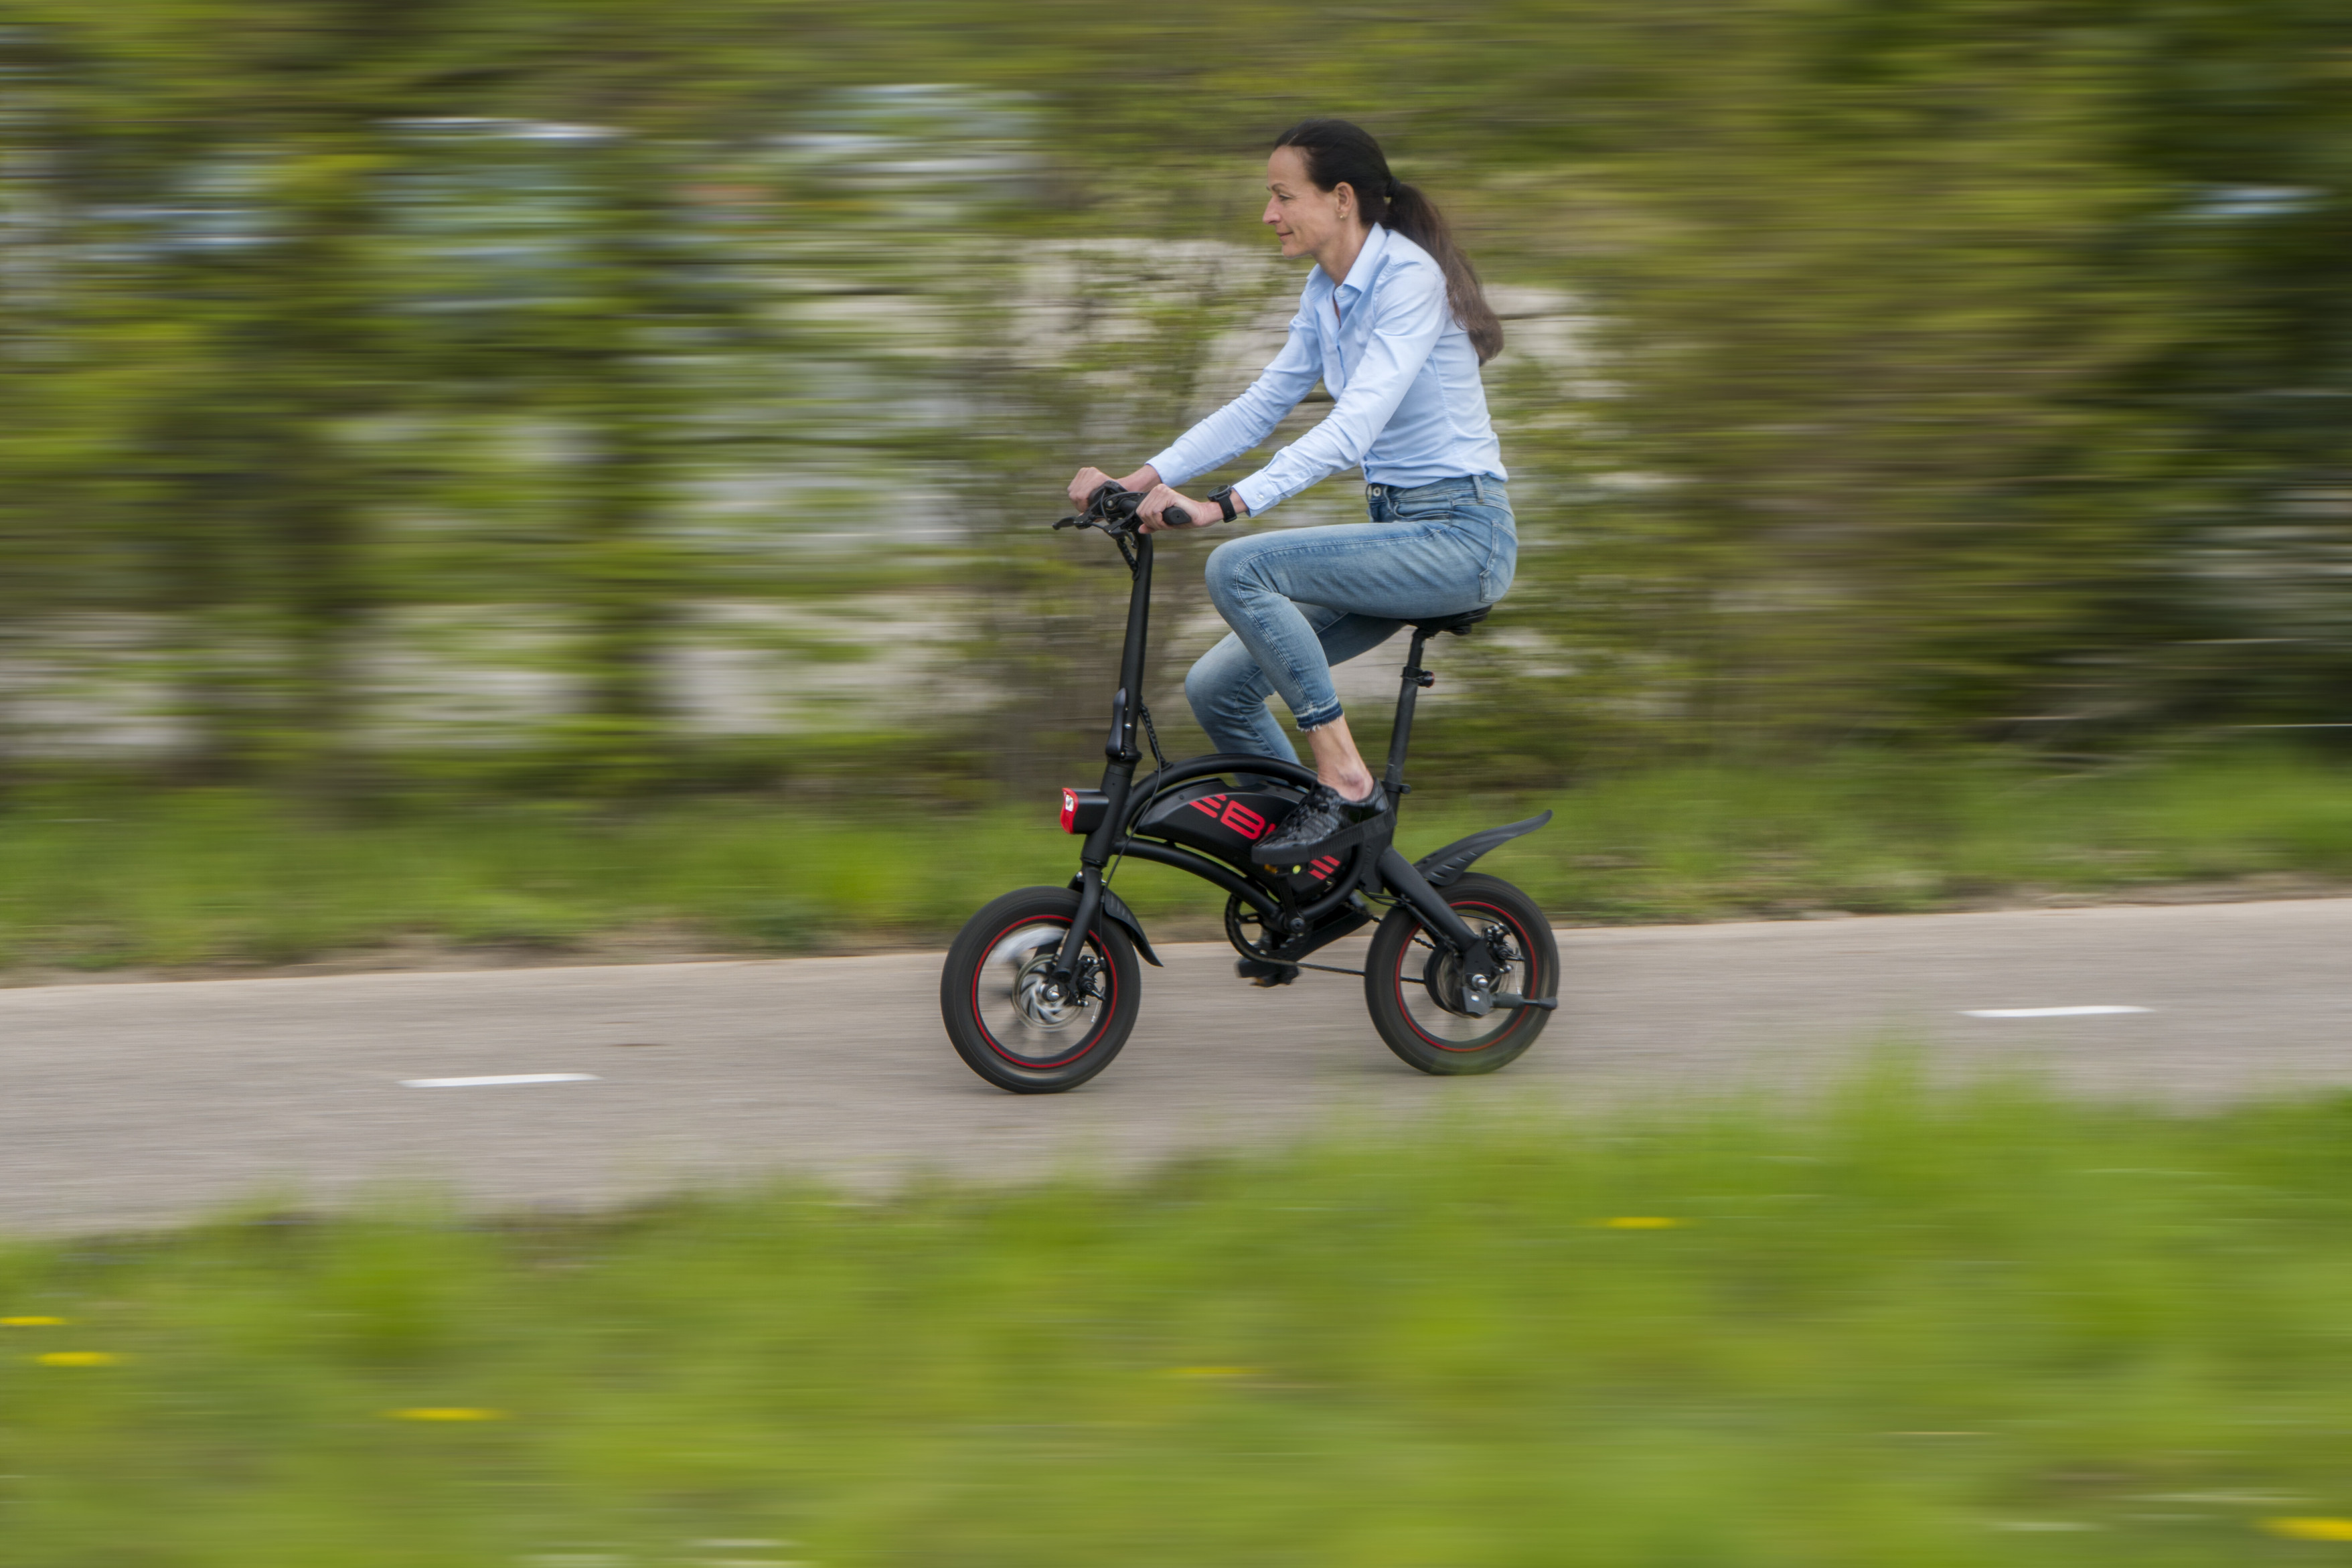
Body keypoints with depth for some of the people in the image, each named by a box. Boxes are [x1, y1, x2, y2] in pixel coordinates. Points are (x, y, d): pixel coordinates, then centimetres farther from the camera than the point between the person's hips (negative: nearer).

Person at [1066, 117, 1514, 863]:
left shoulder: (1410, 278, -17)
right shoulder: (1326, 291, 10)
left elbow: (1354, 426, -28)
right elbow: (1260, 406, 14)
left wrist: (1223, 505, -36)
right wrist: (1137, 480, 2)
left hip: (1461, 534, -9)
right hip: (1399, 529, 9)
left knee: (1239, 567, -26)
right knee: (1216, 689, -1)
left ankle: (1346, 783, -18)